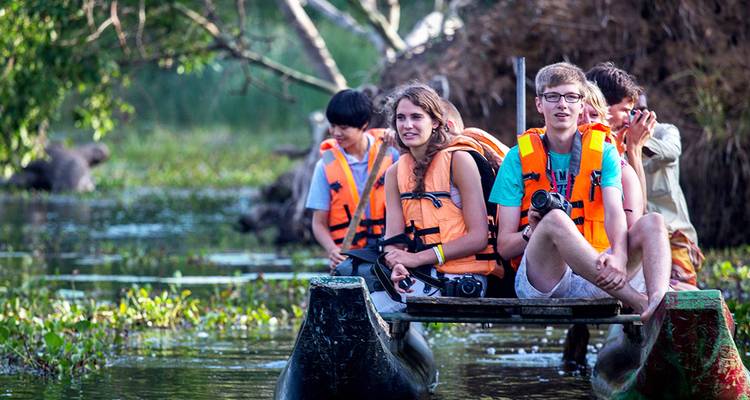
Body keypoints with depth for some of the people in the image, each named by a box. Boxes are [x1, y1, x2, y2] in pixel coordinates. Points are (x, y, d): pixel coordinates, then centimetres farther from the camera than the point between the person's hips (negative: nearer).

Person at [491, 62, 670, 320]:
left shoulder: (603, 152, 12)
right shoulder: (519, 157, 7)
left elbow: (614, 211, -7)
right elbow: (504, 246, 3)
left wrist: (619, 255, -29)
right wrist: (533, 232, -20)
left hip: (593, 276, 3)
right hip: (538, 278, -2)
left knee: (652, 223, -18)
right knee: (555, 219, -31)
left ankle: (659, 303, -50)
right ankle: (639, 303, -41)